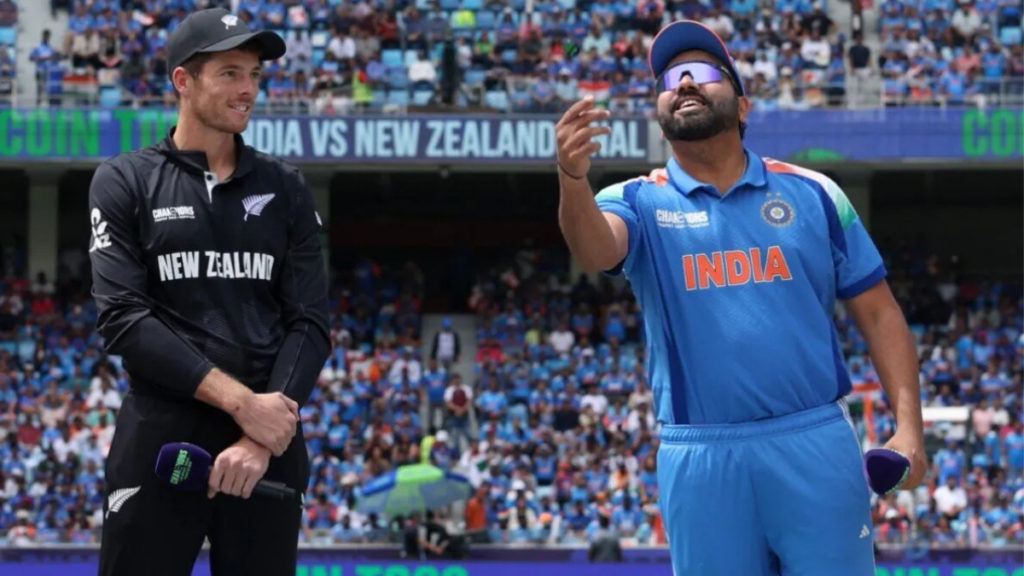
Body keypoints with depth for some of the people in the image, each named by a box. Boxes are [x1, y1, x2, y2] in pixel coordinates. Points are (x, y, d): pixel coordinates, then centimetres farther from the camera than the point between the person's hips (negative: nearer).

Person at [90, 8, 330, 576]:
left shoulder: (285, 189, 10)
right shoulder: (124, 182, 3)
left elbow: (309, 322, 3)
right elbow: (123, 318, -7)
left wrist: (262, 435, -12)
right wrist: (240, 401, -16)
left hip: (269, 444, 2)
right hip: (159, 443, -2)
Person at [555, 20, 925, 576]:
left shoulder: (811, 194, 8)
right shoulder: (640, 202, 5)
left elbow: (878, 313, 9)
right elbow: (595, 248, -19)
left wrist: (908, 425, -4)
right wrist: (572, 177, -41)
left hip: (816, 444, 0)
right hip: (700, 459, 0)